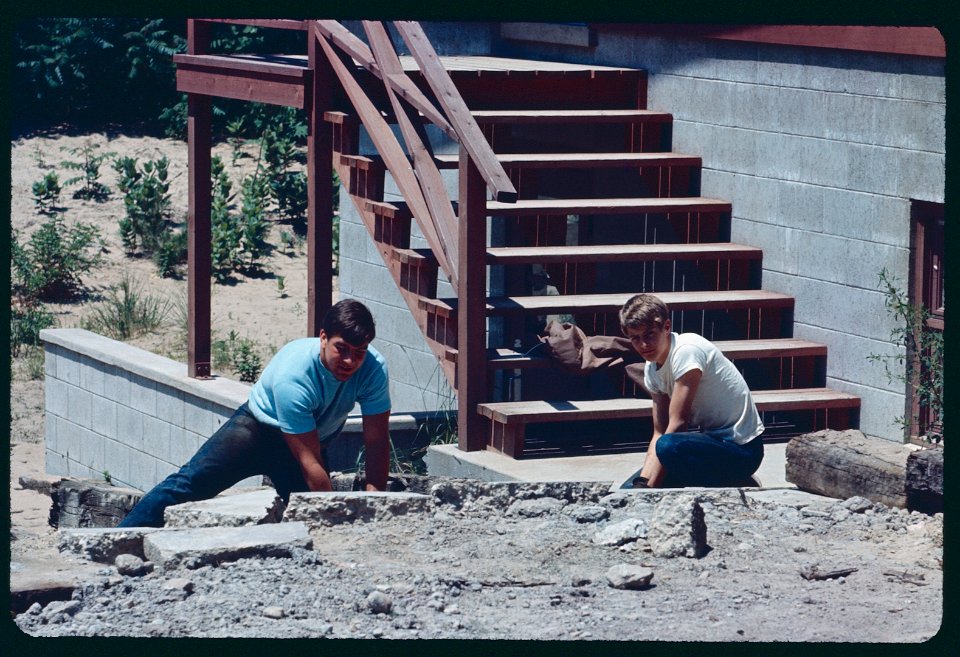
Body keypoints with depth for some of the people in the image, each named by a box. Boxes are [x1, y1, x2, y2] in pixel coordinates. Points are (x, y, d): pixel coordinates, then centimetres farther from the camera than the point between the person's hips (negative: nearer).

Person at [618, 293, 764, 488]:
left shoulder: (686, 350, -20)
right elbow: (659, 433, 6)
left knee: (669, 446, -36)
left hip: (741, 450, -9)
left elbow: (678, 424, -24)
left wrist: (649, 487, -24)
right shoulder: (652, 370, 6)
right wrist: (642, 482, -12)